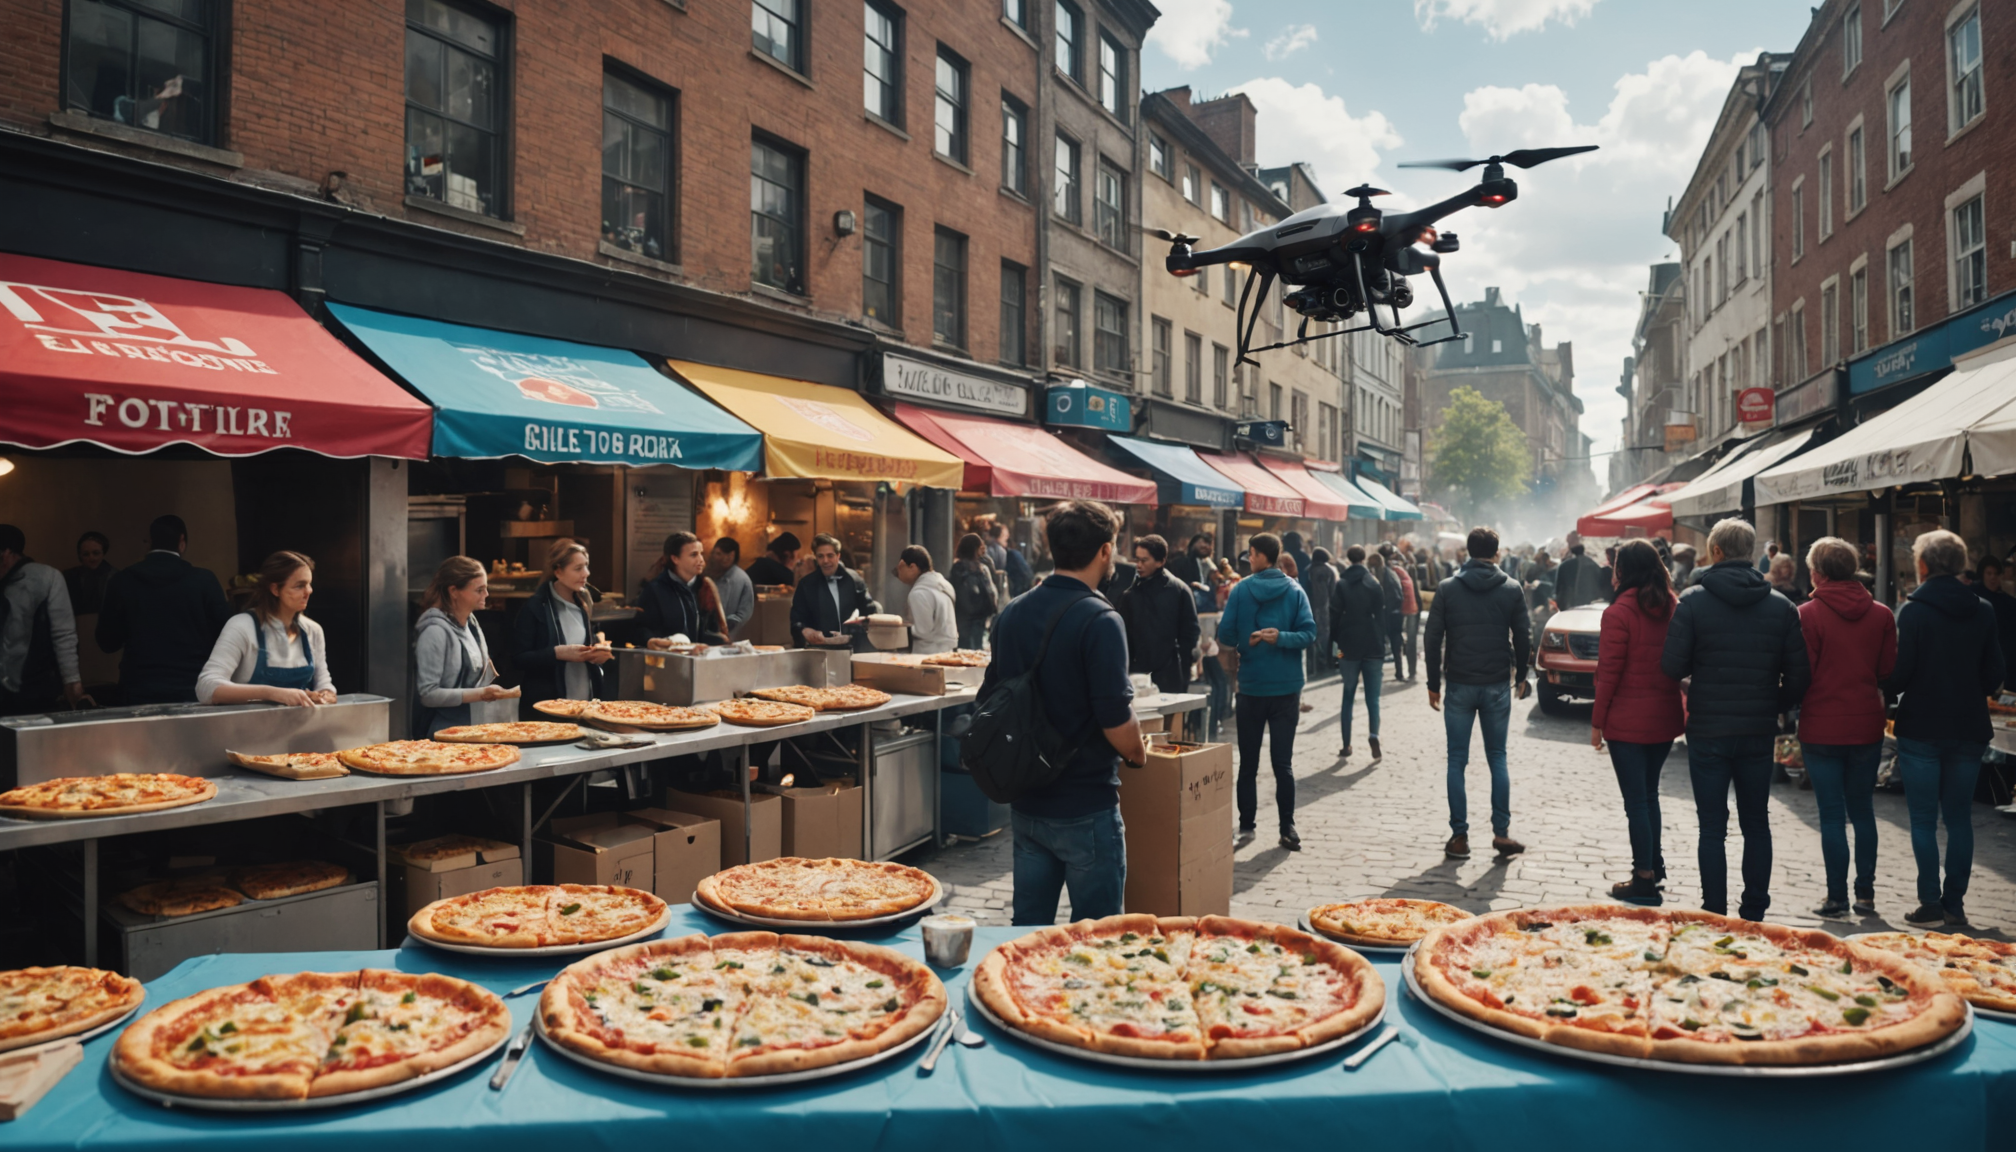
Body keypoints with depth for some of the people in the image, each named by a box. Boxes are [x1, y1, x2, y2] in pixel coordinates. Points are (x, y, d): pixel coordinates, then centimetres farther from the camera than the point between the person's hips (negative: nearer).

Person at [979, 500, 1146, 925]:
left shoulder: (1012, 614, 4)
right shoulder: (1099, 622, -18)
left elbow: (989, 699, 12)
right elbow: (1116, 722, -20)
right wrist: (1138, 754, 0)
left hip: (1025, 805, 7)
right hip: (1086, 809, -6)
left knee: (1028, 927, 16)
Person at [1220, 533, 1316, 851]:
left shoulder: (1241, 590, -5)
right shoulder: (1295, 591, -1)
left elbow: (1225, 634, -6)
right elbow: (1309, 631, -12)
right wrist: (1282, 638, -16)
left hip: (1251, 687, -1)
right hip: (1287, 687, 1)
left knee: (1248, 761, 10)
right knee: (1283, 762, 5)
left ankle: (1246, 825, 15)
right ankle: (1287, 828, 5)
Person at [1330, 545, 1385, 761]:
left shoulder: (1341, 585, -2)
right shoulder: (1374, 585, 1)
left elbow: (1334, 617, -3)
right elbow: (1381, 617, 2)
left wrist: (1335, 643, 8)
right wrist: (1381, 643, 9)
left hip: (1349, 648, 0)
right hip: (1373, 648, 0)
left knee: (1348, 697, 9)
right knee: (1372, 697, 3)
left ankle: (1346, 745, 8)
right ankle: (1374, 736, -19)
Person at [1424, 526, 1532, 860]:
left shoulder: (1447, 589, -2)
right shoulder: (1511, 589, -1)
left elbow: (1433, 639, -3)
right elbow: (1522, 638, 3)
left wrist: (1433, 683, 4)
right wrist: (1520, 676, 18)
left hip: (1460, 685, -1)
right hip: (1497, 686, 1)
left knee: (1457, 761, 5)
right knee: (1497, 758, 12)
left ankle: (1459, 836, 5)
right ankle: (1501, 831, 8)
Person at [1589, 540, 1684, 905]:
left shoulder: (1619, 613, -14)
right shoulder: (1672, 610, 4)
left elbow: (1608, 673, -14)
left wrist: (1597, 721, -6)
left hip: (1628, 721, -6)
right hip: (1665, 720, 6)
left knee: (1636, 800, 1)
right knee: (1649, 794, 20)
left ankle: (1644, 879, 7)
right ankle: (1654, 864, 30)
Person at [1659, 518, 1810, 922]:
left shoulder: (1693, 601, -10)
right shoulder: (1781, 606, 1)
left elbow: (1672, 666, -12)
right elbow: (1799, 675, -1)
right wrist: (1774, 707, 16)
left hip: (1708, 732, -3)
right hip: (1759, 732, 3)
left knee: (1712, 828, 4)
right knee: (1756, 825, 15)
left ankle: (1714, 915, 7)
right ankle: (1755, 913, 21)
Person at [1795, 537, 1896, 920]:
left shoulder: (1808, 614, -12)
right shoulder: (1881, 615, 0)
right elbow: (1889, 672, 4)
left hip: (1821, 729, -3)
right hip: (1867, 727, 3)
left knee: (1832, 815, 3)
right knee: (1863, 811, 15)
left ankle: (1837, 899, 6)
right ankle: (1865, 893, 18)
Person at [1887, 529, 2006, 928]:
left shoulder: (1912, 611, -11)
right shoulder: (1983, 611, 2)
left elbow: (1899, 675, -14)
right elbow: (1994, 674, 6)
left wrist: (1890, 683, 7)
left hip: (1921, 730, -4)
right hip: (1968, 730, 4)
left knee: (1924, 820, 3)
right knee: (1959, 819, 11)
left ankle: (1931, 904, 2)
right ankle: (1955, 904, 13)